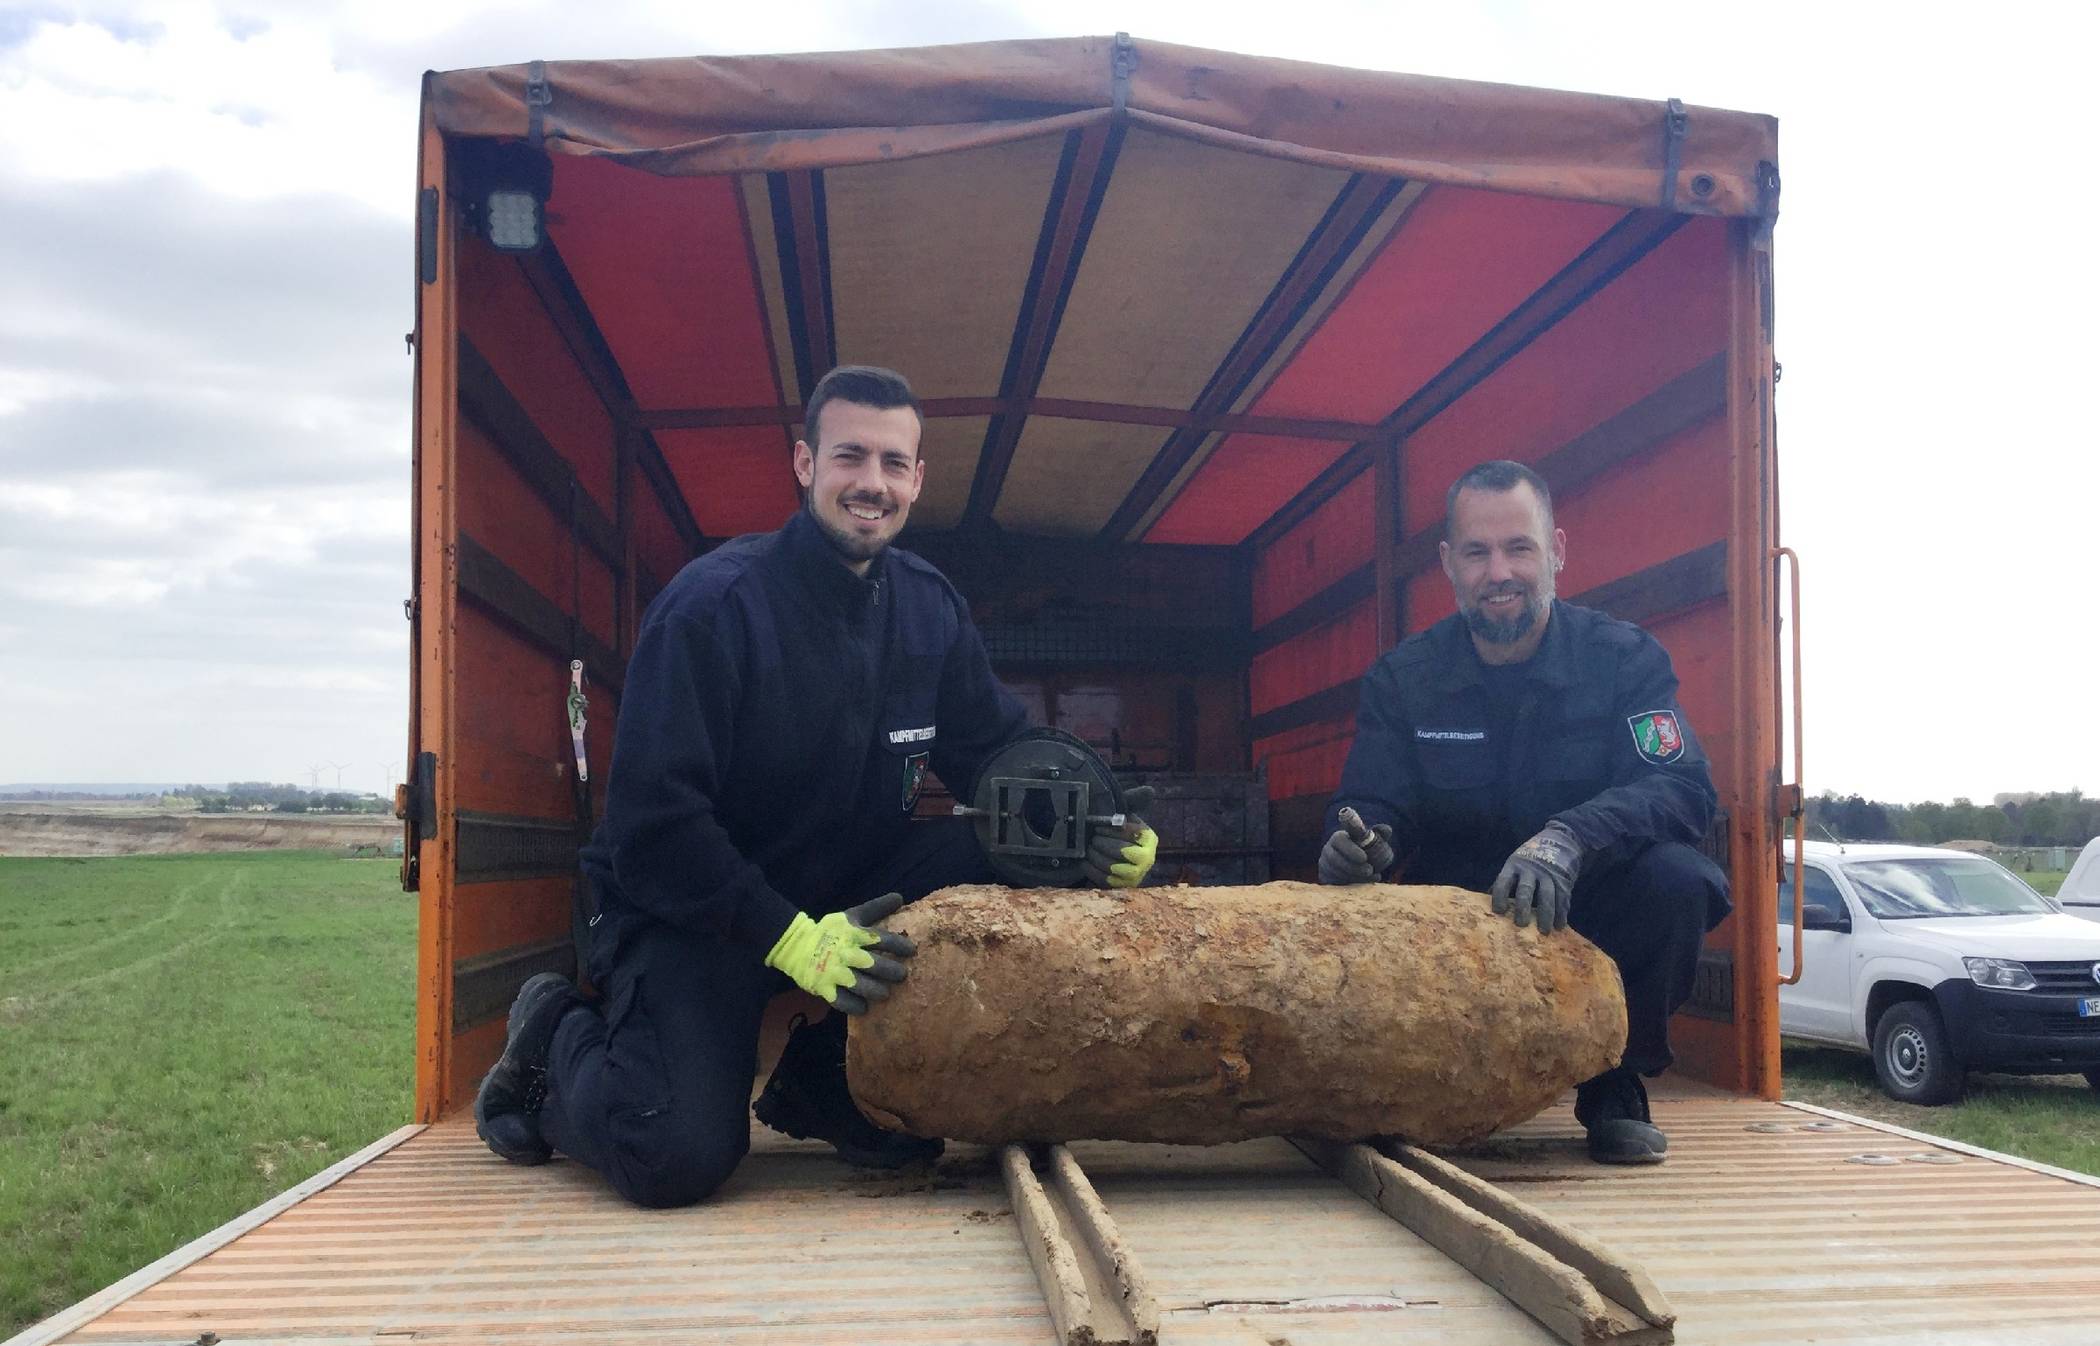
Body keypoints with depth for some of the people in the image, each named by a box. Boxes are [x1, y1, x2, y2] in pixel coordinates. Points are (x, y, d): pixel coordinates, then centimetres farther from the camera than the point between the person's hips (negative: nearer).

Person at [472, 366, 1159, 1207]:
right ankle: (555, 1042, 11)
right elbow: (651, 825, -23)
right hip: (684, 908, -6)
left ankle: (819, 1082, 1)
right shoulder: (714, 604, -19)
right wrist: (794, 940, -30)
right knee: (680, 1159, -25)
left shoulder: (930, 608, 0)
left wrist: (1090, 836, -17)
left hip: (848, 893, 6)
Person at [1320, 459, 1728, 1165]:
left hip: (1588, 915, -1)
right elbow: (1368, 805, -4)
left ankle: (1618, 1086, -6)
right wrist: (1354, 840, -31)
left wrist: (1569, 838, -39)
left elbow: (1683, 787, -19)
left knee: (1675, 876, -31)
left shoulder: (1626, 657, -5)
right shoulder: (1401, 678, 0)